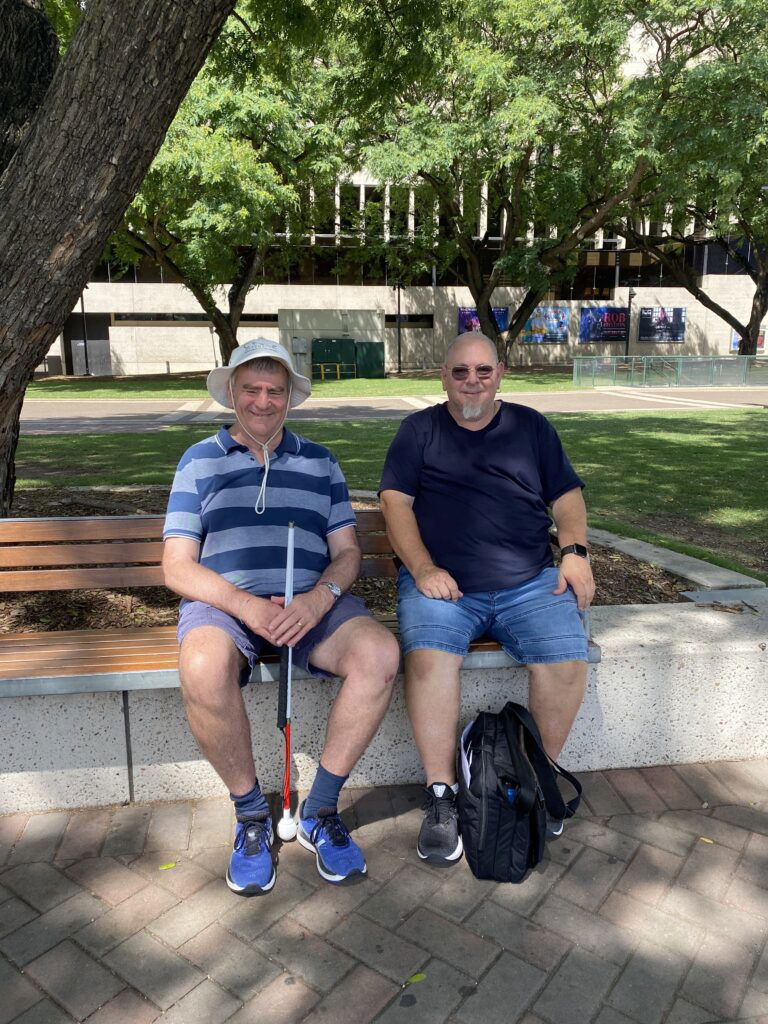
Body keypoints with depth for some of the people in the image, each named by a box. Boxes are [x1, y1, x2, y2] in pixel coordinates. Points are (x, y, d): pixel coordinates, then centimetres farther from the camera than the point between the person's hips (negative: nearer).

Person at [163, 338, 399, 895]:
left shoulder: (320, 462, 16)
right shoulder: (200, 461, 11)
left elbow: (347, 552, 10)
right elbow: (178, 566, 2)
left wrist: (320, 597, -14)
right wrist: (244, 604, -16)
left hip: (311, 602, 2)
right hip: (224, 601, -1)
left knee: (380, 652, -28)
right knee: (204, 671, -35)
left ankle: (321, 811, -8)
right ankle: (251, 816, -7)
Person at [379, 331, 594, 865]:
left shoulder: (532, 426, 20)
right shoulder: (420, 429, 15)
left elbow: (567, 495, 19)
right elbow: (395, 501, 4)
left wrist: (575, 551, 0)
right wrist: (423, 568, -10)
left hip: (530, 583, 2)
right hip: (441, 582, -1)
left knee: (568, 657, -22)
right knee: (428, 657, -30)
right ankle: (442, 793, -12)